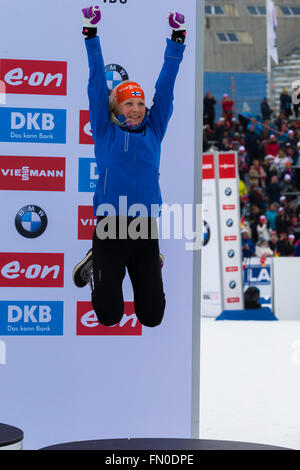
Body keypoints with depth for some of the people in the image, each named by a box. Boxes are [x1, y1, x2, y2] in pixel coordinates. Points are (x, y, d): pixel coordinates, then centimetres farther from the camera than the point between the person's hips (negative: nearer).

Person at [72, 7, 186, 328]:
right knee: (108, 317, 2)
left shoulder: (153, 132, 8)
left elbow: (165, 87, 7)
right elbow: (97, 85, 1)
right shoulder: (105, 132, 3)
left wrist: (177, 38, 4)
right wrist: (91, 34, -2)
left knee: (152, 317, 6)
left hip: (145, 229, 2)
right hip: (109, 229, -2)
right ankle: (95, 266, 33)